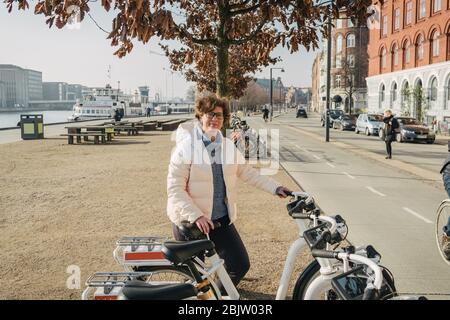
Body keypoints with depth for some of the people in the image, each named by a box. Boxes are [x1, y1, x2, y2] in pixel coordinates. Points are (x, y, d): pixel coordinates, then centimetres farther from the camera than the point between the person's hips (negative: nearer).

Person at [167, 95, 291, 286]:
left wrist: (274, 188, 7)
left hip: (221, 219, 5)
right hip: (190, 221, -5)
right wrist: (195, 216, -26)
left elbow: (247, 172, 15)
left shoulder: (228, 146, 6)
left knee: (241, 264, 4)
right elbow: (175, 189, -17)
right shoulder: (186, 147, -13)